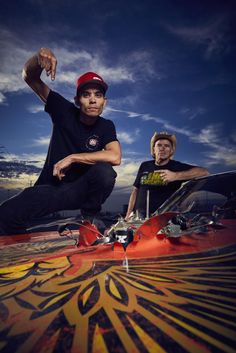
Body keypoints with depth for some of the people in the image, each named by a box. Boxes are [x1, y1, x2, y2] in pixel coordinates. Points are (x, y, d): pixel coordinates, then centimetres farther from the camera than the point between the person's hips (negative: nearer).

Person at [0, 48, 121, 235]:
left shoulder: (106, 126, -5)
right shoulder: (65, 111, -4)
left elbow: (115, 157, -25)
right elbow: (30, 77, -3)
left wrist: (72, 158, -22)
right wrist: (40, 55, -26)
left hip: (81, 189, 1)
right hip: (50, 187, 0)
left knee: (105, 171, -32)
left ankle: (89, 217, -7)